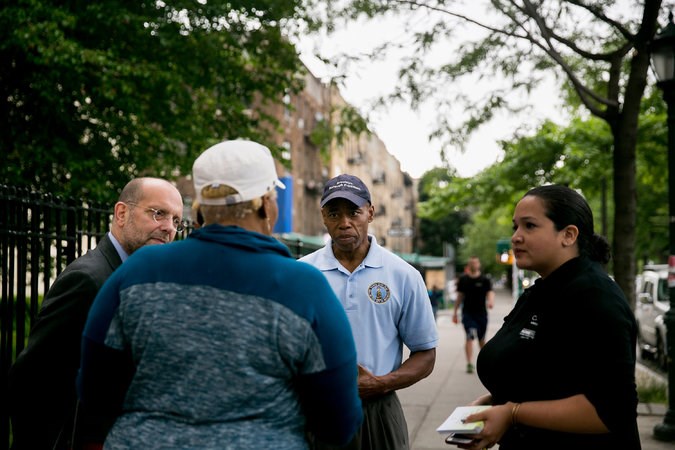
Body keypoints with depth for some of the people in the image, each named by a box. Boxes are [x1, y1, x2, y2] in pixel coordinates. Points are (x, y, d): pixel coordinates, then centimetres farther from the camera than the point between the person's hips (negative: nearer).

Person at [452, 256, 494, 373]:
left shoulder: (485, 280, 0)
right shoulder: (463, 279, 5)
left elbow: (490, 292, -16)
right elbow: (460, 296, 11)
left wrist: (491, 301, -38)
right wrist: (455, 312, 10)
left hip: (481, 313, 0)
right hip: (467, 313, 0)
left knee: (481, 339, 13)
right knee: (470, 337, -15)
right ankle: (469, 363, -19)